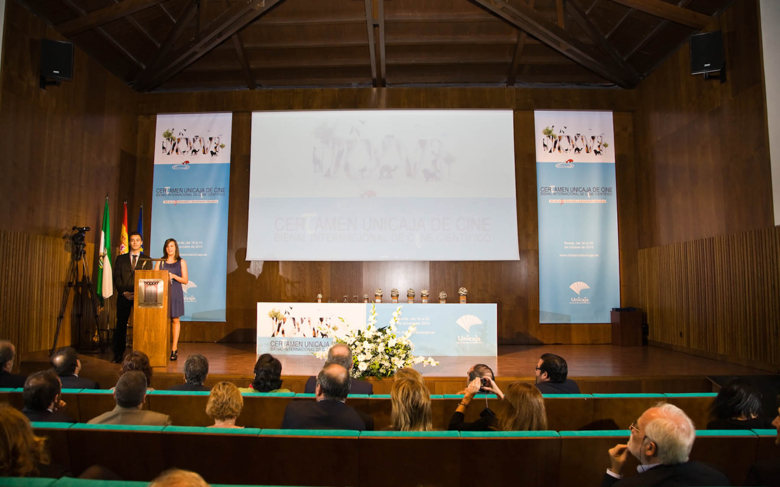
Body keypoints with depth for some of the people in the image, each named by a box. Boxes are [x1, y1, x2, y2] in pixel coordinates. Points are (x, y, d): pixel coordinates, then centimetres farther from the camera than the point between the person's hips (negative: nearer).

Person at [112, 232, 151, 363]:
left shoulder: (147, 260, 10)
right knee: (121, 325, 1)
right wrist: (124, 292, -8)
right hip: (123, 296, 1)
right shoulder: (120, 258, 13)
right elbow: (116, 278, 6)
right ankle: (118, 355, 6)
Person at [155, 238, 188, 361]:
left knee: (175, 319, -1)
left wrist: (173, 276, -11)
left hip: (175, 293, -1)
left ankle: (174, 349, 3)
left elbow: (185, 280, 3)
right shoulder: (160, 262, 12)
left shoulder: (181, 262, 7)